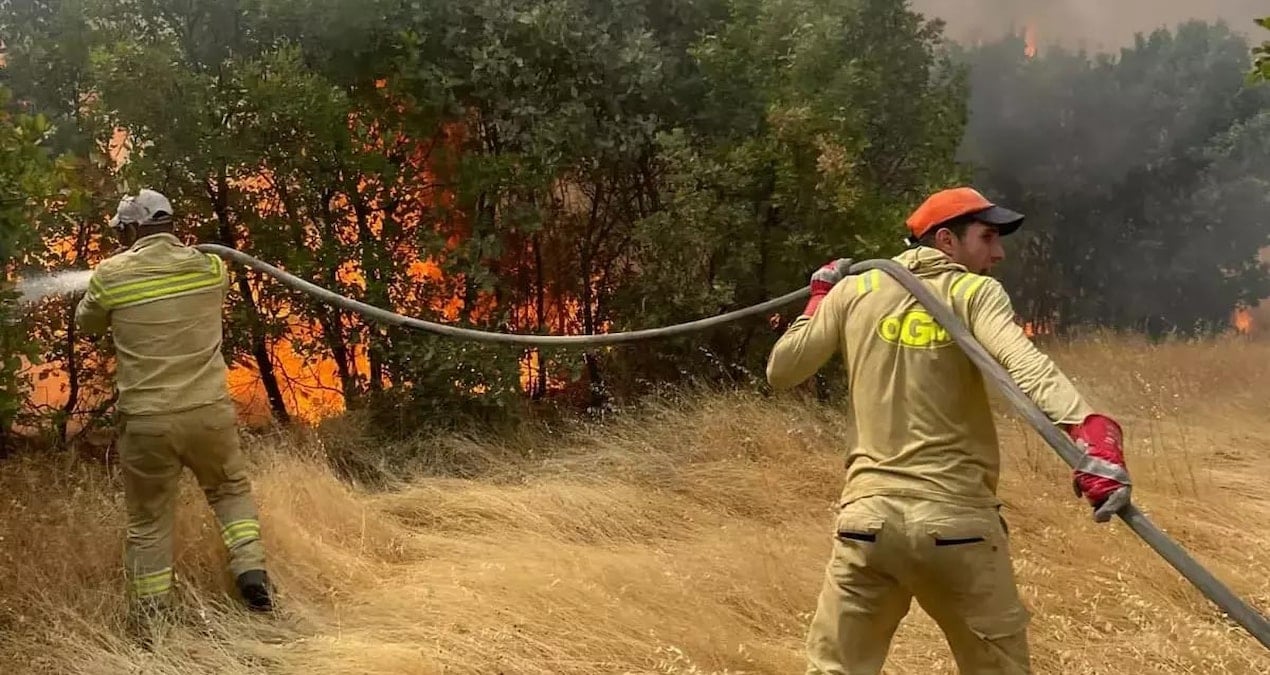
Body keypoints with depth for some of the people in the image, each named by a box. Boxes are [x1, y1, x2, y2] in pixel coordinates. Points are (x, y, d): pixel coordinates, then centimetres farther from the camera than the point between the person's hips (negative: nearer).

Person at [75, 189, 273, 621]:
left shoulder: (111, 275, -4)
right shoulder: (210, 267, 1)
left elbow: (87, 324, 15)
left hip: (146, 420, -1)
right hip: (209, 411, 2)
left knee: (148, 523, 13)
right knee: (231, 491, 26)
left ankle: (153, 622, 19)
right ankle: (251, 572, 10)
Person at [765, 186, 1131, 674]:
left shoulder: (855, 290, 8)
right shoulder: (977, 293, 0)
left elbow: (780, 373, 13)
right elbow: (1026, 363, -20)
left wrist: (819, 299, 27)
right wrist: (1088, 430, -34)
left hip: (869, 516, 2)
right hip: (959, 520, -2)